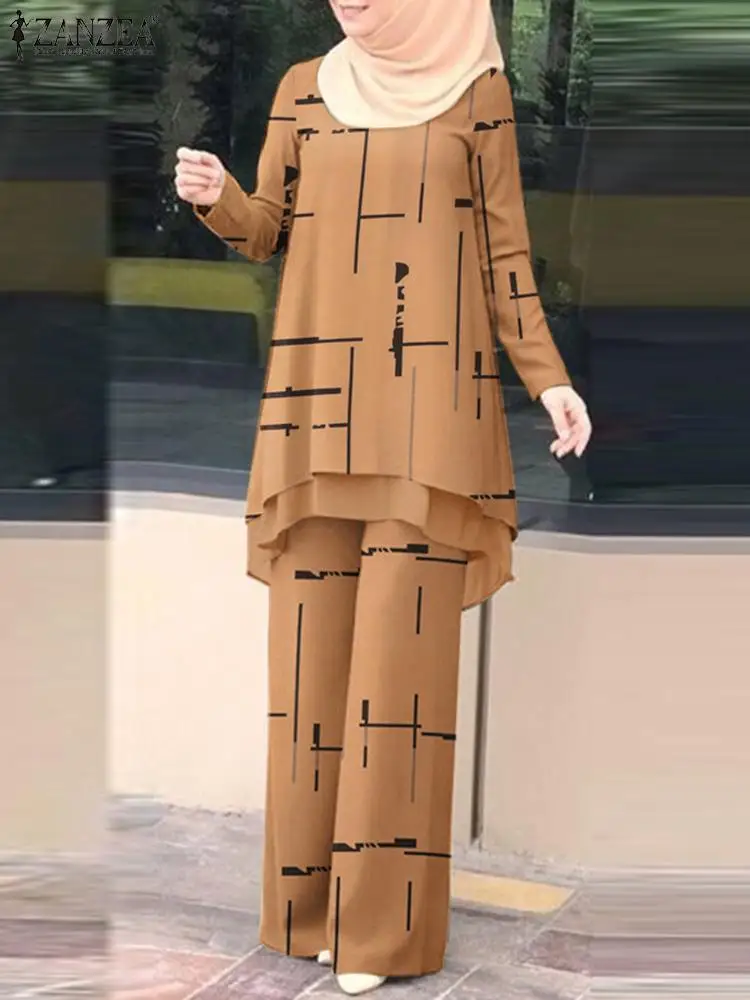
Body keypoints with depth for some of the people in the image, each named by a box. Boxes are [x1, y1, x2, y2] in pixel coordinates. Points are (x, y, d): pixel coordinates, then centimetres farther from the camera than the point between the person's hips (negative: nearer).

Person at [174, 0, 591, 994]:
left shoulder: (479, 93, 6)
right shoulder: (303, 89, 13)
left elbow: (505, 255, 6)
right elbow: (266, 232, 11)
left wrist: (548, 376, -3)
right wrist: (217, 197, -10)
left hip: (430, 404, -3)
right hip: (321, 402, 3)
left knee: (403, 651, -6)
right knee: (312, 647, 1)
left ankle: (385, 920, 1)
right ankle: (312, 899, 12)